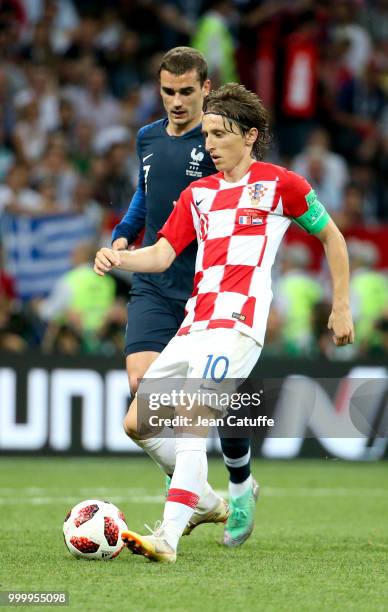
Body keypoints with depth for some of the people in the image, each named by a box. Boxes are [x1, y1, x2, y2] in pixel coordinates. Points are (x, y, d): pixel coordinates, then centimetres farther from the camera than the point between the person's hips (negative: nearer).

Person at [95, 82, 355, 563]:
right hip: (192, 326, 7)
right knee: (137, 424, 4)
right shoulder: (197, 194, 19)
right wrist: (120, 259, -10)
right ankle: (206, 498, 23)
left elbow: (331, 237, 13)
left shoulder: (280, 184, 4)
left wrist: (341, 308, 12)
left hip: (236, 325, -7)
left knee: (192, 425, -22)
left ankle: (168, 539, -26)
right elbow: (162, 254, 11)